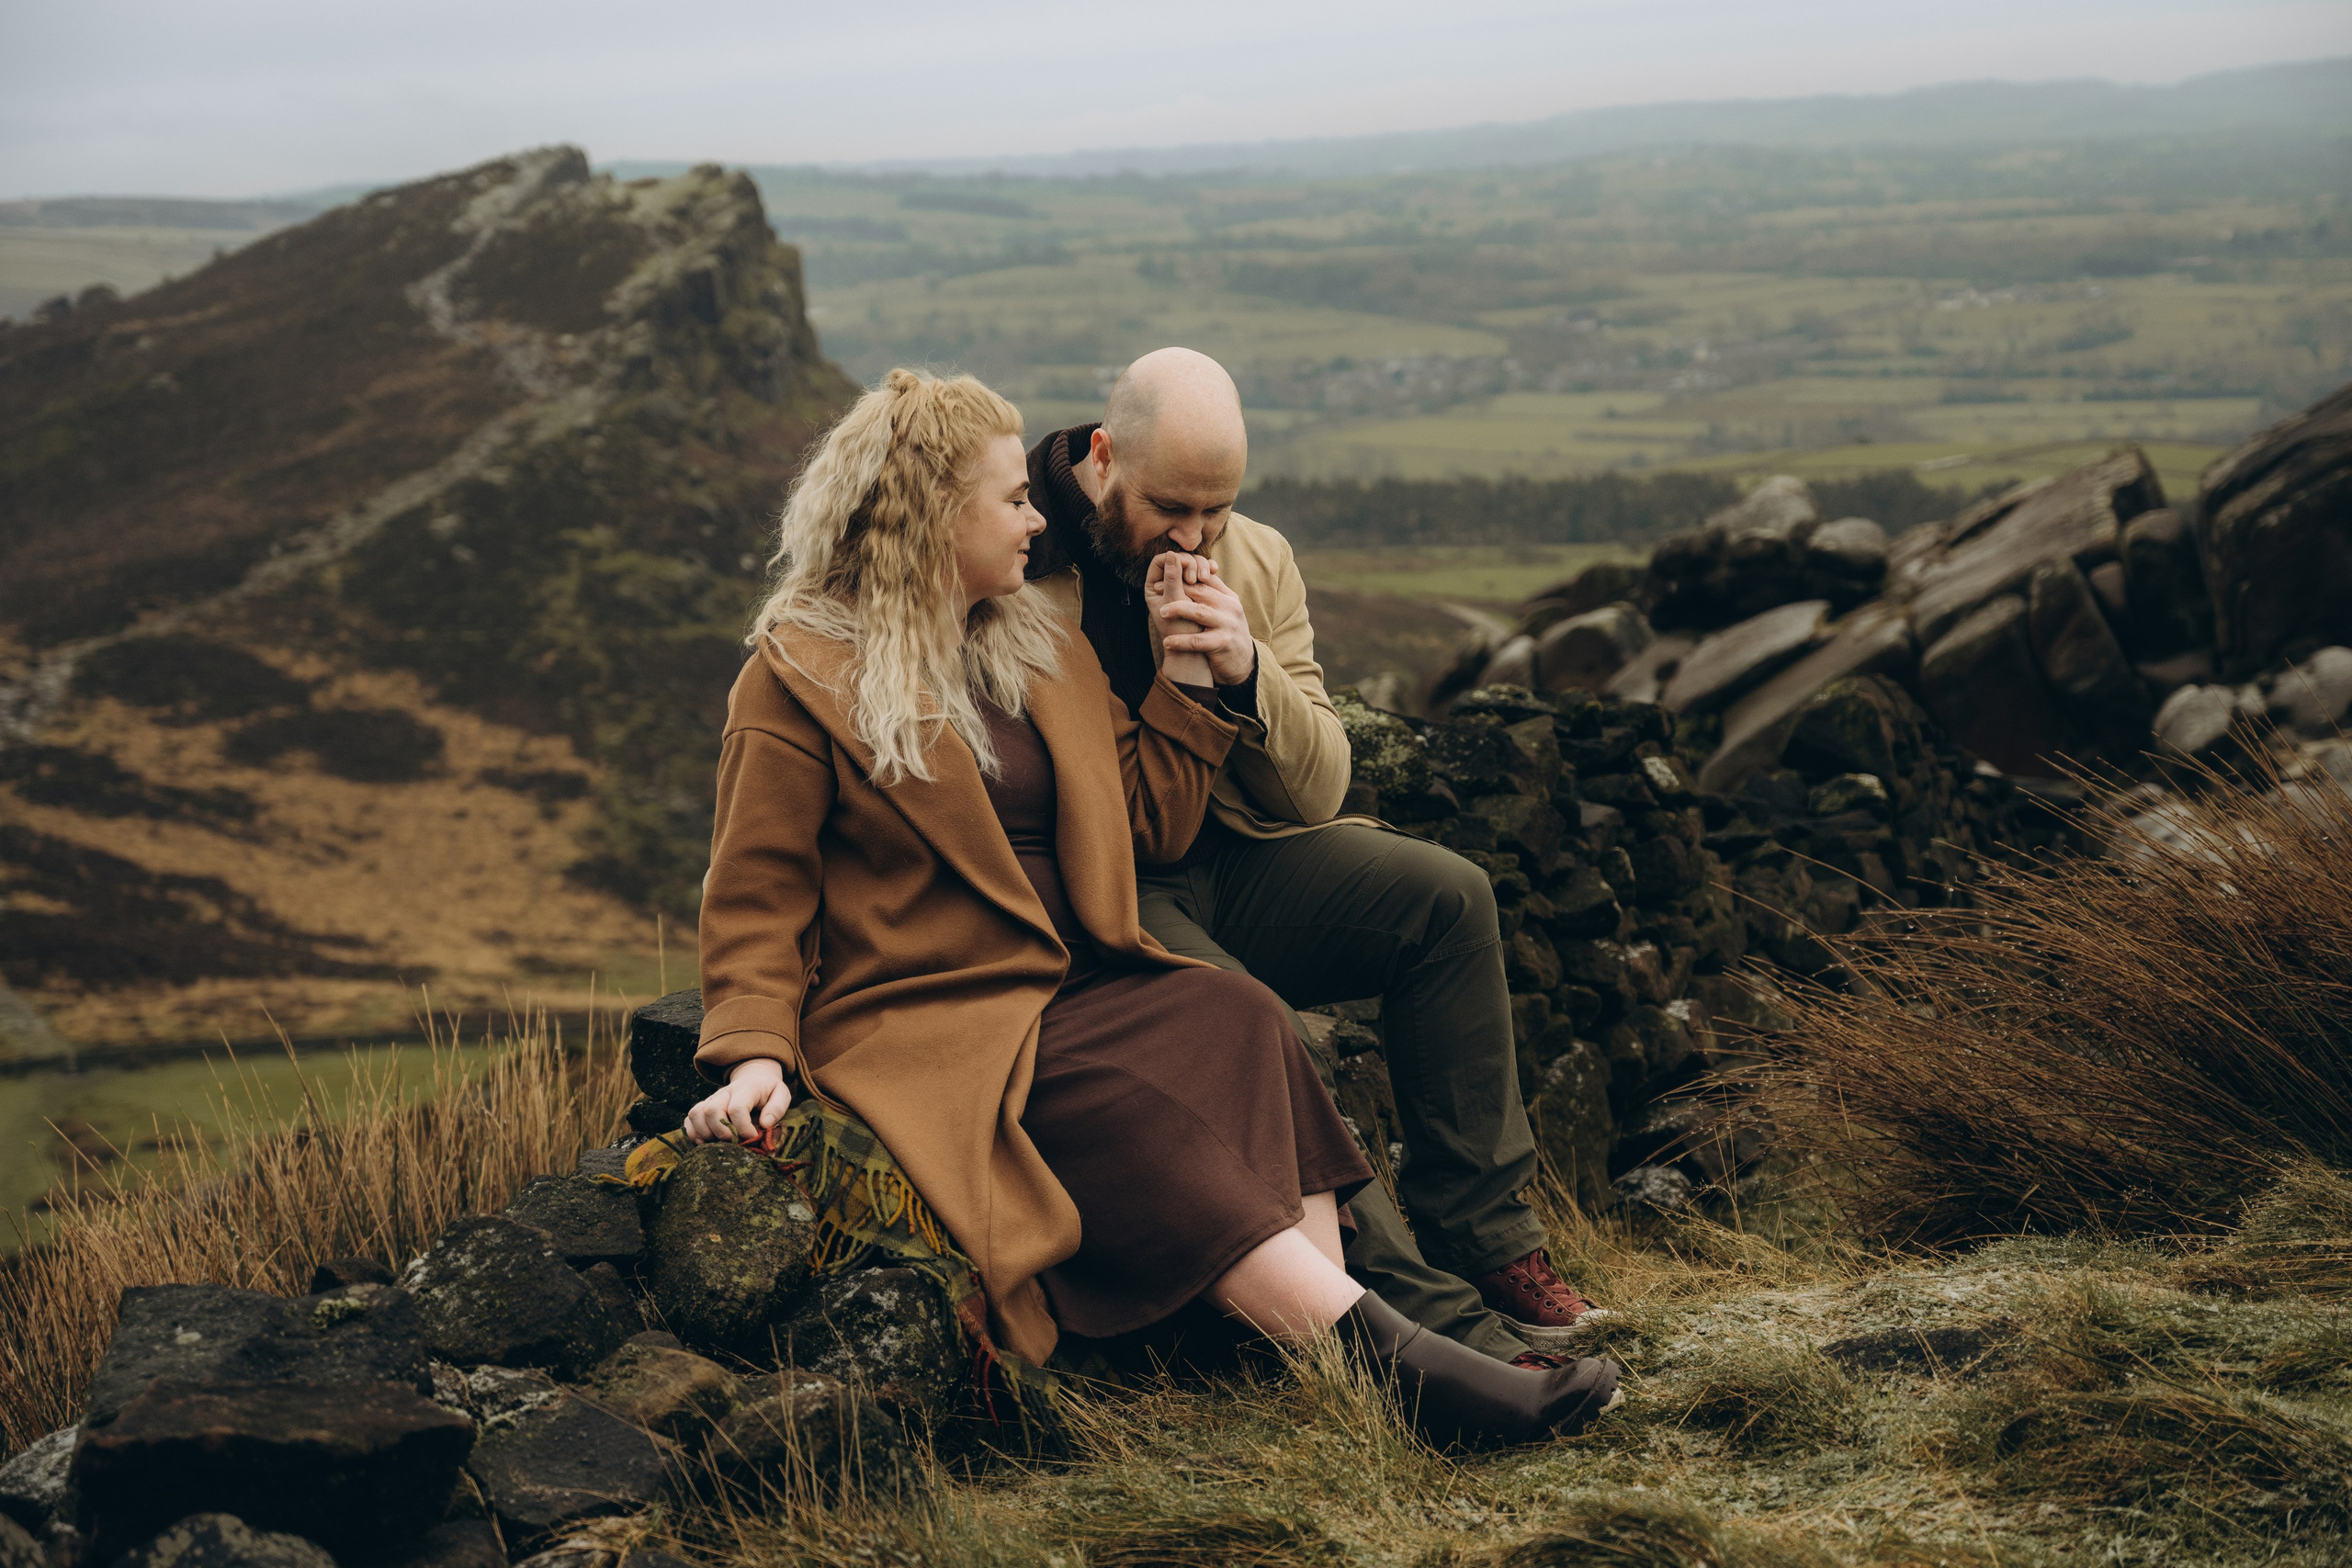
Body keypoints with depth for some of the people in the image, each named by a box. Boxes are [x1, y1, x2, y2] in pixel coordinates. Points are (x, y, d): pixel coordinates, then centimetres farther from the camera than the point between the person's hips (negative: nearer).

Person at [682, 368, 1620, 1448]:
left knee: (1239, 1023, -25)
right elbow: (757, 898, -2)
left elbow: (1154, 823, 22)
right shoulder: (800, 678, -1)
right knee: (1136, 1117, -32)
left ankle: (1342, 1362, -37)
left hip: (1076, 986, 6)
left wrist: (1188, 666, 14)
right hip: (927, 1024, -6)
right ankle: (1394, 1369, -41)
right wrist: (755, 1054, -18)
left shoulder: (1035, 650, 20)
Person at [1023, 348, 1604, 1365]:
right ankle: (1426, 1315, -30)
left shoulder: (1257, 562, 6)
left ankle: (1481, 1240, -10)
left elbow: (1318, 793, 2)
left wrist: (1248, 673, -16)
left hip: (1225, 863, 6)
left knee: (1448, 897, -15)